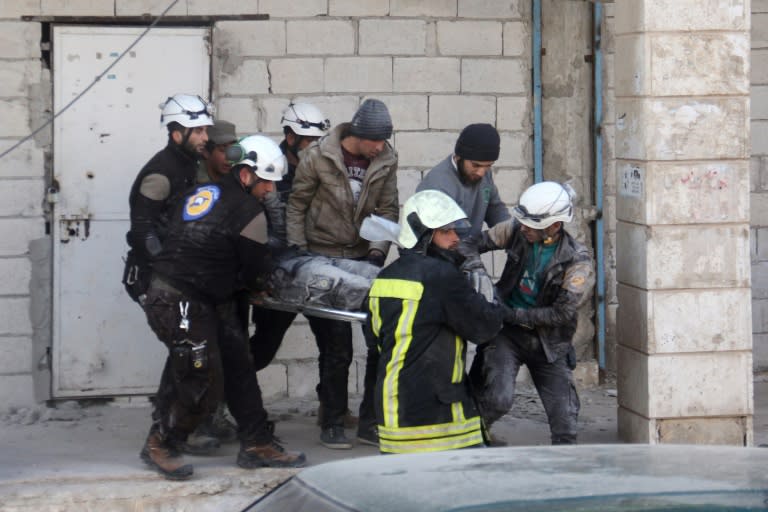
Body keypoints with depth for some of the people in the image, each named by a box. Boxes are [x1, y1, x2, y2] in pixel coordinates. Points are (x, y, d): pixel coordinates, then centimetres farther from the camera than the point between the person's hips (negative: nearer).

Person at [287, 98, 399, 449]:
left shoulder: (386, 161, -2)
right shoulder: (317, 157, -12)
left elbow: (387, 211, 5)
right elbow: (296, 206, -2)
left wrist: (378, 251, -7)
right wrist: (297, 256, -6)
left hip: (363, 258, 4)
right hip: (323, 259, -4)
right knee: (337, 348, -5)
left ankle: (371, 422, 10)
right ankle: (332, 425, 9)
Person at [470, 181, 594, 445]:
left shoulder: (578, 261, -15)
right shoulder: (517, 230, -8)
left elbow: (562, 314, -17)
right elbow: (480, 241, 8)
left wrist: (512, 315, -20)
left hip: (548, 342, 0)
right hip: (508, 334, 0)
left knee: (565, 419, -1)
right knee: (499, 398, -23)